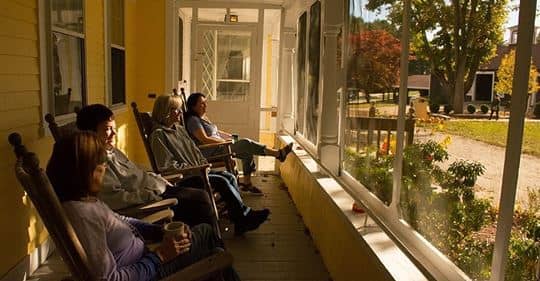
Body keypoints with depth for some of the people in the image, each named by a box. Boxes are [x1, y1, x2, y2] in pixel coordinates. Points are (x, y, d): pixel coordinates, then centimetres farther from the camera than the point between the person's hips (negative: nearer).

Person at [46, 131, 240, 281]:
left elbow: (120, 221, 9)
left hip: (142, 259, 9)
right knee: (205, 234, 4)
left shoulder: (85, 199, -3)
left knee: (204, 231, 14)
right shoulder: (83, 214, -32)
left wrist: (163, 231, -3)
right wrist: (159, 256, -22)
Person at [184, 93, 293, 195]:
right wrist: (224, 141, -18)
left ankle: (247, 183, -1)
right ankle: (278, 154, -17)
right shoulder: (193, 120, -12)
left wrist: (230, 136, 13)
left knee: (247, 150, -4)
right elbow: (204, 139, -21)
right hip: (210, 153, -10)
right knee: (245, 143, -21)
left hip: (218, 147, 10)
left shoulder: (203, 117, 19)